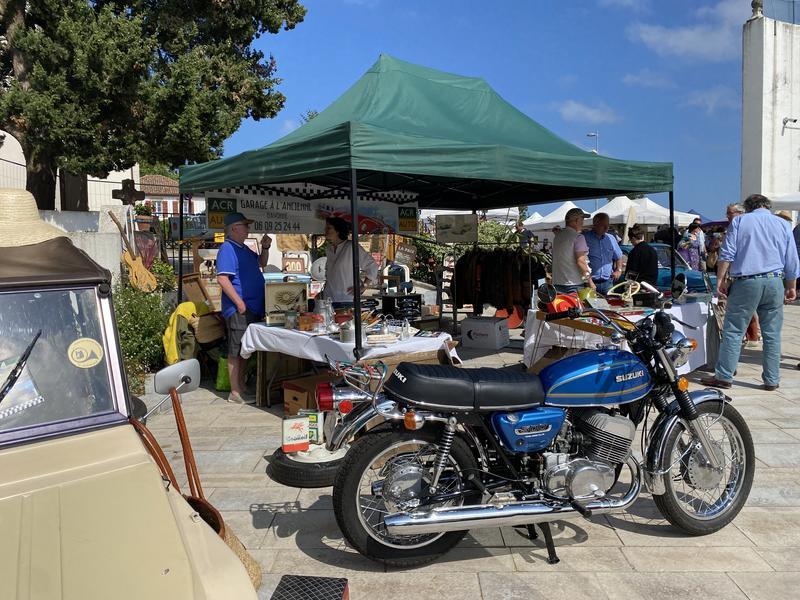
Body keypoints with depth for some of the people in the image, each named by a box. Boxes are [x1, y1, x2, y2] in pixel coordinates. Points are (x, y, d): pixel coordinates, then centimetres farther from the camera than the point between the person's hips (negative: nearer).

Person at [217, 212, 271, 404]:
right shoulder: (227, 249, -13)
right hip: (239, 309, -10)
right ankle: (235, 393, 2)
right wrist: (239, 302, -23)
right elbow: (222, 278, -21)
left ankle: (241, 386, 25)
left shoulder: (243, 249, 17)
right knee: (236, 350, -4)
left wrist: (265, 248, 13)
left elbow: (261, 263, 32)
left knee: (245, 350, 15)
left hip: (253, 308, 10)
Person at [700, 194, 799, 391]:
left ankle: (723, 376, 0)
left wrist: (721, 279, 1)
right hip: (775, 282, 3)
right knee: (772, 334, 8)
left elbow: (727, 254, -4)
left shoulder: (739, 221, 6)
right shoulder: (783, 224, 14)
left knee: (733, 331, 0)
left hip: (746, 282, -3)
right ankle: (771, 380, 12)